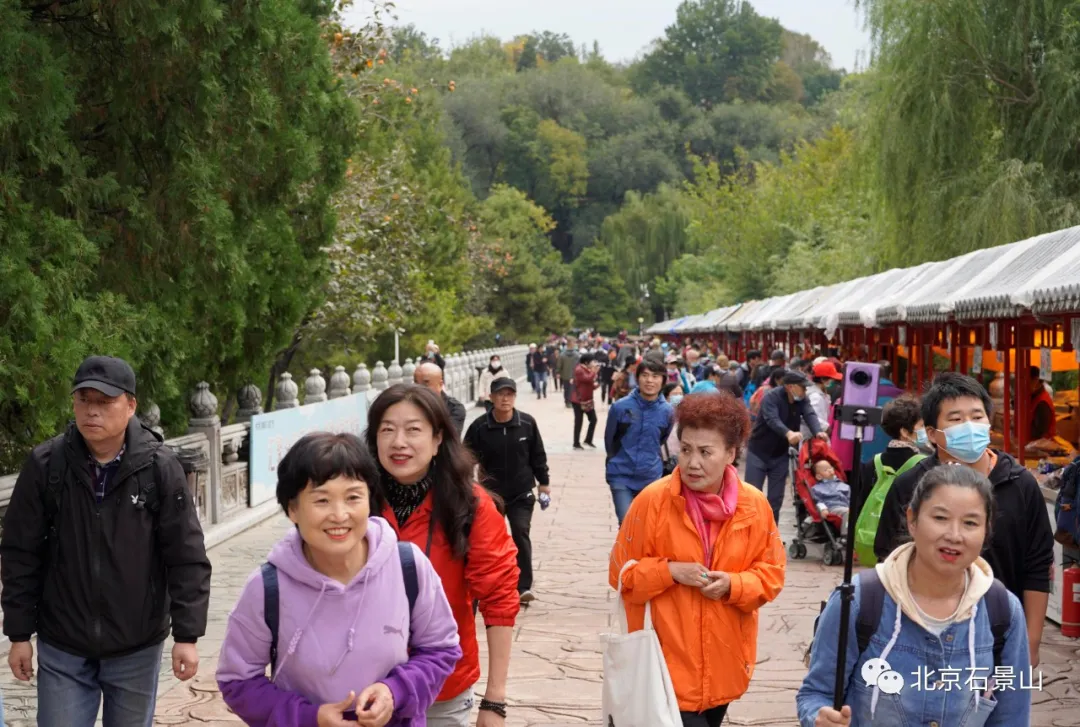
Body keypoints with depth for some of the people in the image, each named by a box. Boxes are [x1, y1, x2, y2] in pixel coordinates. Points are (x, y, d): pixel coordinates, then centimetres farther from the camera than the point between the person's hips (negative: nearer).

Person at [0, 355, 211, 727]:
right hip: (61, 648, 1)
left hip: (137, 648, 0)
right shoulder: (45, 464, -8)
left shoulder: (160, 468, -11)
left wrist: (187, 635, -10)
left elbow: (187, 559, -8)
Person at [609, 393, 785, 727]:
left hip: (724, 660, 4)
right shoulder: (652, 500, -13)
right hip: (668, 659, -4)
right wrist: (670, 571, -20)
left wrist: (733, 585, -15)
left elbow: (772, 573, 3)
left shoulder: (754, 505, -5)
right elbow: (622, 572, -5)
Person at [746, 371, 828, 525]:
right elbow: (772, 420, -37)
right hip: (758, 452, -5)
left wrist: (818, 432, -41)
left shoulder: (802, 400, -2)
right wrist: (788, 433, -56)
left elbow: (810, 415, -19)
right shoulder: (771, 397, -21)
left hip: (780, 455, 5)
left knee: (776, 498, 5)